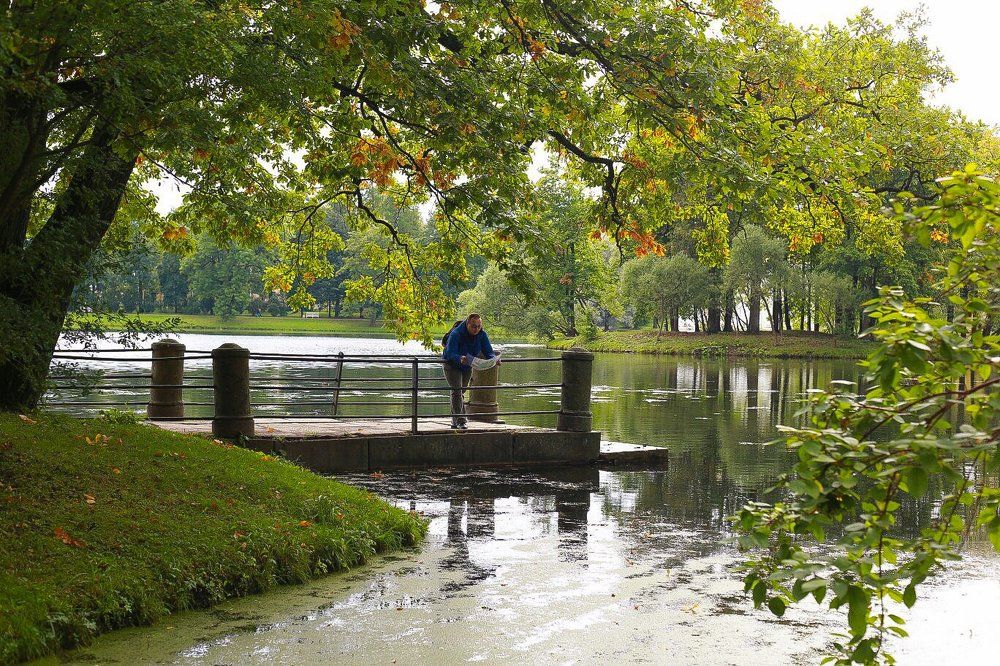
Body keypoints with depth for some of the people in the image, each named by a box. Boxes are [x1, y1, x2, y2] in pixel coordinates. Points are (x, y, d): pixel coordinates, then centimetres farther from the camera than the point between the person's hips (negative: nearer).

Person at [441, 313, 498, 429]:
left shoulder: (482, 335, -17)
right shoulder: (456, 334, -32)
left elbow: (488, 352, -18)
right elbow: (450, 353, -39)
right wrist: (460, 359, -59)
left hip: (467, 366, 5)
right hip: (452, 364, -5)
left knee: (461, 392, 13)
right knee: (456, 390, -17)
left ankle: (455, 420, 23)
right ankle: (461, 420, -20)